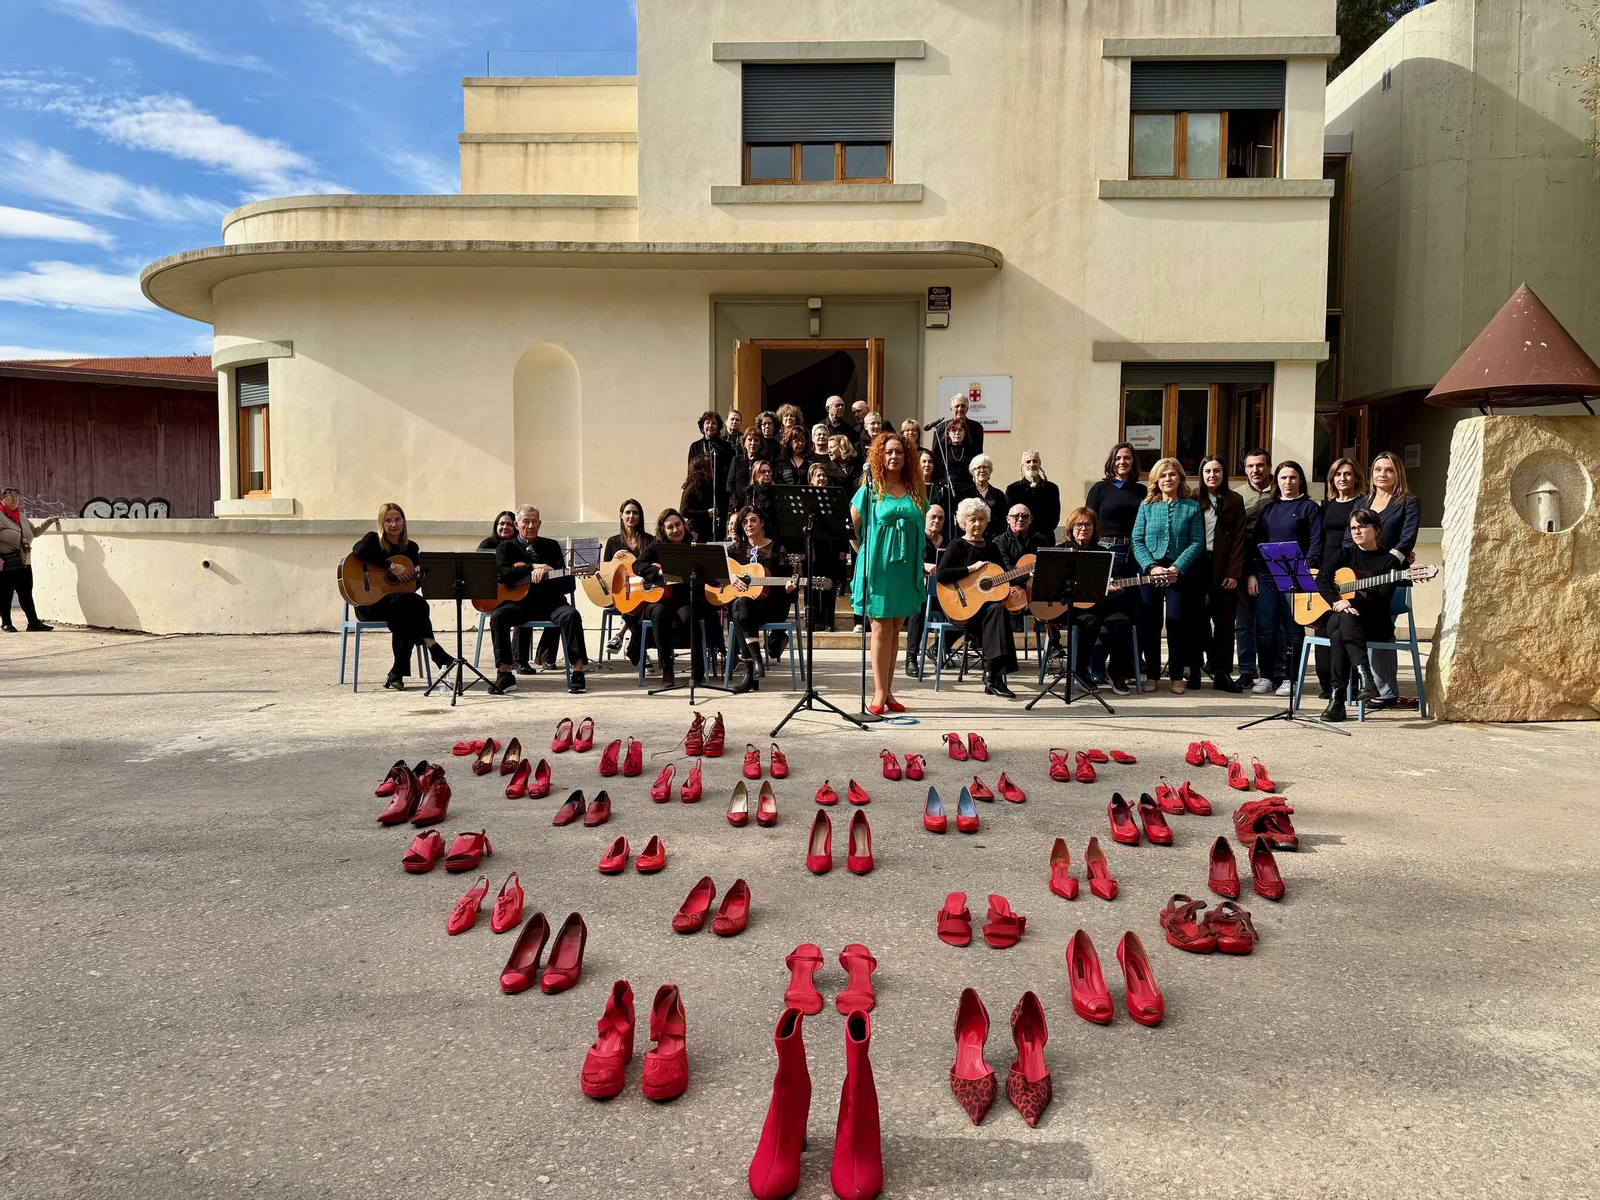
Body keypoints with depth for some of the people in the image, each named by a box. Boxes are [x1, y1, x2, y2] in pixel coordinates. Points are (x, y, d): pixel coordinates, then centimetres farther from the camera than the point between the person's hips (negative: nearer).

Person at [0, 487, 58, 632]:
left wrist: (49, 521, 19)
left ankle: (33, 623, 8)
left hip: (24, 564, 7)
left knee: (26, 594, 7)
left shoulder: (21, 517, 14)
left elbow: (35, 532, 28)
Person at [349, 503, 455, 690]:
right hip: (369, 603, -4)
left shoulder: (411, 547, 13)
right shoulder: (374, 539, 1)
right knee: (414, 601, -32)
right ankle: (439, 656, -36)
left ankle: (397, 674, -27)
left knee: (407, 617, -33)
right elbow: (359, 550, -25)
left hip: (402, 604, 4)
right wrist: (392, 567, -25)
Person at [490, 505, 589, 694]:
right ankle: (505, 675, -26)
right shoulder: (506, 547, 11)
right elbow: (503, 573, -8)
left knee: (571, 615, -31)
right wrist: (533, 567, -15)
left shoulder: (551, 546, 14)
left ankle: (578, 672, -28)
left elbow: (564, 580, 5)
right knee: (498, 616, -30)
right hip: (519, 602, 0)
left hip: (550, 601, 0)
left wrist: (545, 572, -16)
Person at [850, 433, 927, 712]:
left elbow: (921, 528, 15)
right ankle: (879, 693, 3)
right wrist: (866, 553, -3)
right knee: (882, 629, -2)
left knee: (895, 630, 9)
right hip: (878, 567, -4)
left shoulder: (916, 492, 8)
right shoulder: (870, 490, -2)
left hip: (906, 569, 4)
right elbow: (850, 528, 0)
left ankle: (887, 691, 16)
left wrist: (920, 561, 6)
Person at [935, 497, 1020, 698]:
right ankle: (993, 677, -31)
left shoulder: (991, 548, 16)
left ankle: (992, 678, -29)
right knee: (997, 609, -32)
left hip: (988, 602, 5)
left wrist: (1009, 589, -2)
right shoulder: (957, 545, -1)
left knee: (1000, 610, -30)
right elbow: (940, 575, -16)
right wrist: (971, 568, -15)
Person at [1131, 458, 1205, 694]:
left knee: (1176, 622, -5)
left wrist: (1177, 568, -15)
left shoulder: (1192, 507, 3)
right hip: (1150, 571, 2)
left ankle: (1178, 676, 6)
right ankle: (1152, 674, 15)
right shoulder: (1147, 506, 6)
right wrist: (1151, 567, -13)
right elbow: (1137, 541, 1)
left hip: (1181, 574, -1)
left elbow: (1197, 542, -3)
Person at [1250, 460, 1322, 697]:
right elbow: (1256, 541, 13)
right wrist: (1252, 574, 4)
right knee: (1265, 628, 3)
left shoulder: (1309, 507, 4)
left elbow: (1316, 543, -4)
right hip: (1266, 576, 4)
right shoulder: (1268, 508, 16)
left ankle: (1289, 678, 8)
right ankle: (1267, 676, 12)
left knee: (1293, 629, 1)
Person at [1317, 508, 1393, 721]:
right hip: (1339, 617, 2)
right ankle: (1364, 674, -48)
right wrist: (1336, 602, -21)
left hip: (1375, 624, -2)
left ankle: (1337, 698, -42)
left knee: (1339, 635, -36)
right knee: (1344, 619, -37)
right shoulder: (1345, 554, 14)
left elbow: (1382, 601, -7)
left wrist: (1352, 603, -22)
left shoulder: (1388, 561, 4)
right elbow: (1321, 578, -3)